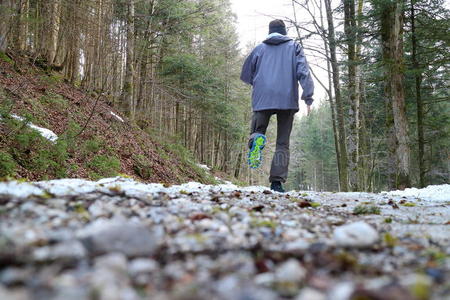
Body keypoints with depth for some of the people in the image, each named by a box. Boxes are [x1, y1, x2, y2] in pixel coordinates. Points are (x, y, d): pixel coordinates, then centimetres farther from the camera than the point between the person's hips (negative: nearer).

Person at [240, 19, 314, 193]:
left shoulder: (260, 48, 17)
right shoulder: (294, 47, 14)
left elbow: (245, 75, 17)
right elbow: (303, 71, 0)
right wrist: (308, 96, -5)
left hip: (262, 99, 0)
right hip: (287, 100, 0)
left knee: (257, 131, 9)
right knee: (283, 143, 5)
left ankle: (256, 139, -28)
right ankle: (277, 181, -6)